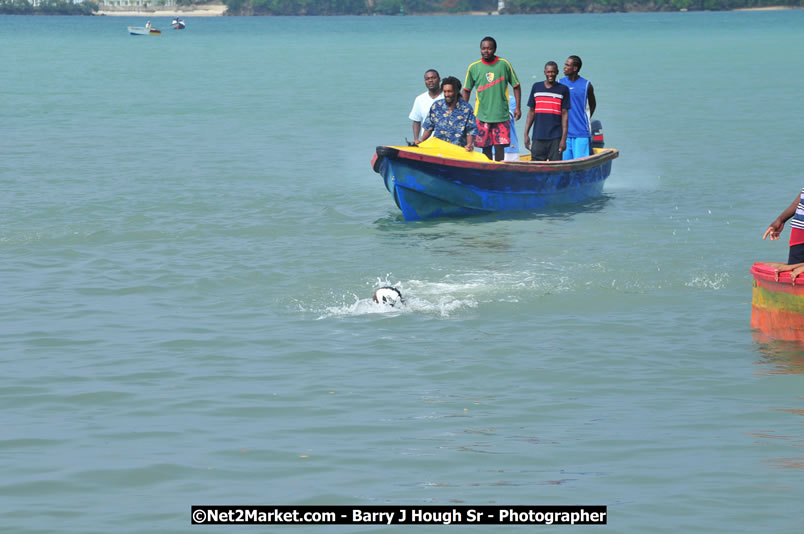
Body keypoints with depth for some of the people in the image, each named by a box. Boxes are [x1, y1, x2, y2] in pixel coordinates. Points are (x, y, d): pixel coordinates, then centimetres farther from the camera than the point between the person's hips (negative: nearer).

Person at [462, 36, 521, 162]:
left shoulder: (504, 65, 0)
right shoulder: (473, 67, 3)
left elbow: (516, 86, 8)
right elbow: (466, 90, 13)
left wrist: (518, 107, 2)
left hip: (501, 114, -1)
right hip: (482, 115, 1)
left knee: (500, 146, -5)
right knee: (486, 148, 4)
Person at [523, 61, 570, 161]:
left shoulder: (563, 90, 4)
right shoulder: (536, 87, 10)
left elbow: (564, 114, 1)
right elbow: (531, 112, 13)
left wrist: (564, 138, -6)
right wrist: (526, 134, 7)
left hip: (555, 138, -2)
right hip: (538, 137, 2)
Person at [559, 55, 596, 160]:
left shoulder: (586, 85, -1)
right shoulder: (560, 83, 6)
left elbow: (592, 105, 13)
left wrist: (586, 120, 6)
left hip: (581, 133, -3)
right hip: (564, 132, 3)